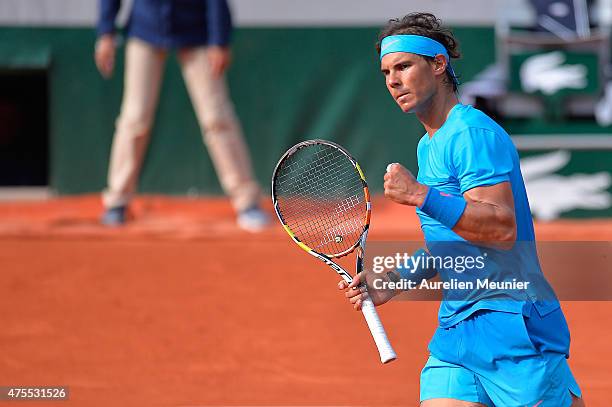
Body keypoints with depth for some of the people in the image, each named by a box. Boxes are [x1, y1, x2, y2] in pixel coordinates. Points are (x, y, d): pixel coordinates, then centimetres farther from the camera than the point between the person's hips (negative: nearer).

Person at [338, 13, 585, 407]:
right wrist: (392, 282, 14)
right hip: (454, 334, 9)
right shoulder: (428, 146, 18)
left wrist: (422, 196, -29)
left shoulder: (473, 133, -12)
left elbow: (503, 230, -23)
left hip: (515, 332, -9)